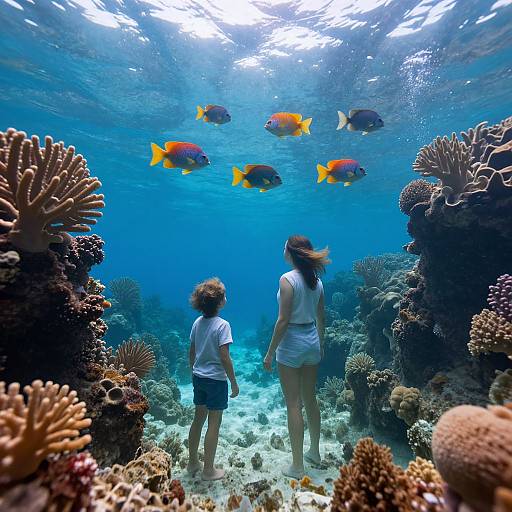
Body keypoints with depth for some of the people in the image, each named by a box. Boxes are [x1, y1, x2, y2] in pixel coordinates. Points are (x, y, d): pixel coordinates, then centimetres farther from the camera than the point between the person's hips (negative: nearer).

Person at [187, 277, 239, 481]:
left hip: (199, 378, 7)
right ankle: (208, 470, 25)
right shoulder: (222, 325, -21)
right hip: (216, 380, -7)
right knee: (214, 424, 10)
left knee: (198, 419, 21)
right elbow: (224, 358, -21)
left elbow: (191, 353, 7)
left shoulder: (197, 323, -1)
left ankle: (193, 463, 37)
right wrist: (234, 383, -11)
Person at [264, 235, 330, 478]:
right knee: (310, 399, 22)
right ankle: (314, 452, 40)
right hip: (312, 340, 7)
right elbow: (321, 318, 10)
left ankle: (297, 466, 22)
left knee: (293, 404, 7)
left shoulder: (287, 279, -17)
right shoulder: (317, 280, 3)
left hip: (292, 342, -7)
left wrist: (270, 353, -11)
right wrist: (320, 344, 22)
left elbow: (283, 320, -19)